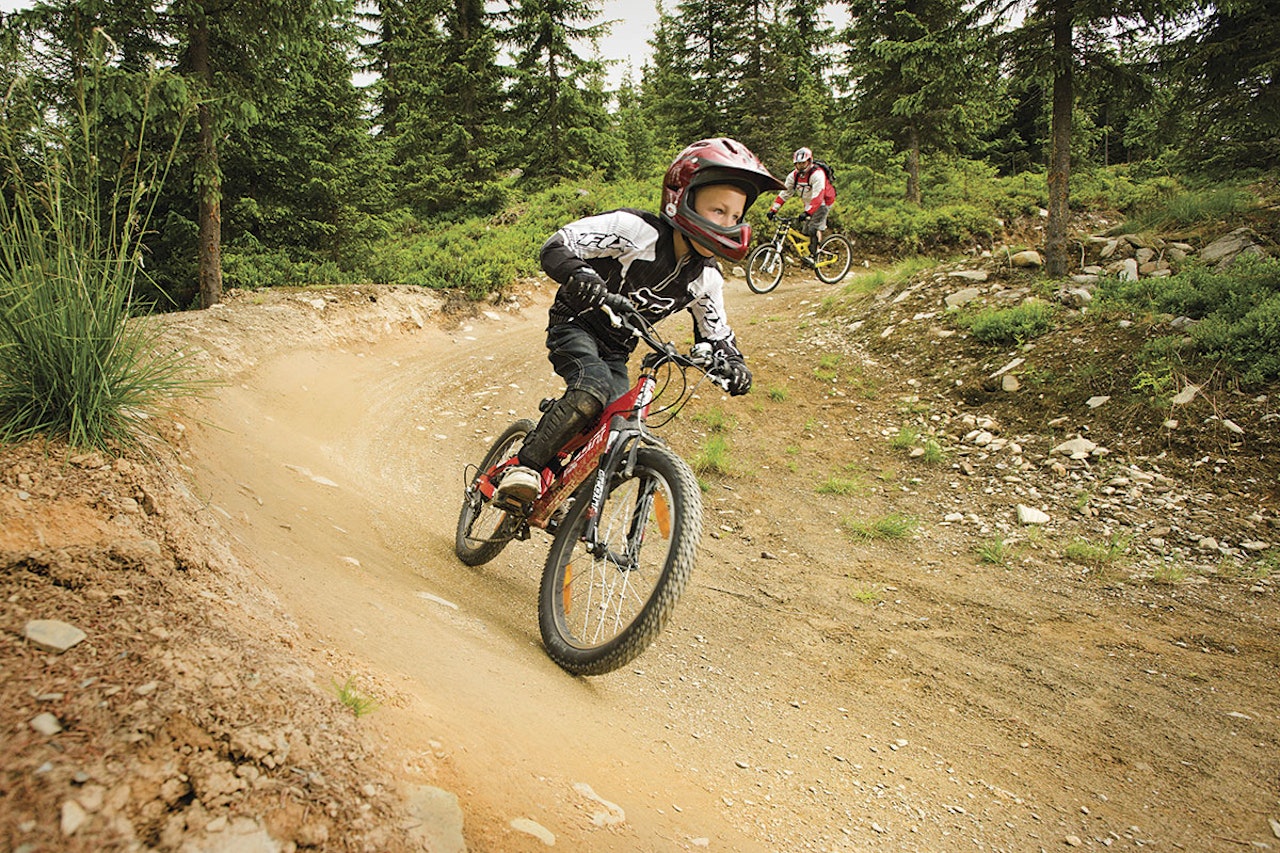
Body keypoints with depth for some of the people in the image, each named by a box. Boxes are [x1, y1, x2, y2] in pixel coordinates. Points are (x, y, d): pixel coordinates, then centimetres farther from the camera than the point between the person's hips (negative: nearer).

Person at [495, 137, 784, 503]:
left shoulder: (706, 279, -6)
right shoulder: (635, 229, -24)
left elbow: (716, 333, 8)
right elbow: (557, 244, -25)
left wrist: (733, 363, -15)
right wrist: (578, 273, -48)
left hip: (615, 350, 6)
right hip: (574, 326, -6)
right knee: (593, 389, -34)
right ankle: (524, 466, -19)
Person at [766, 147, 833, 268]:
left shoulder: (817, 174, -25)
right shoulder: (794, 175, -4)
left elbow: (818, 196, -35)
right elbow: (784, 193, -5)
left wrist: (807, 213, -46)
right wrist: (773, 209, -14)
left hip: (822, 204, -7)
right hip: (808, 204, 7)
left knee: (813, 229, -23)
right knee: (804, 231, 0)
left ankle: (813, 257, -23)